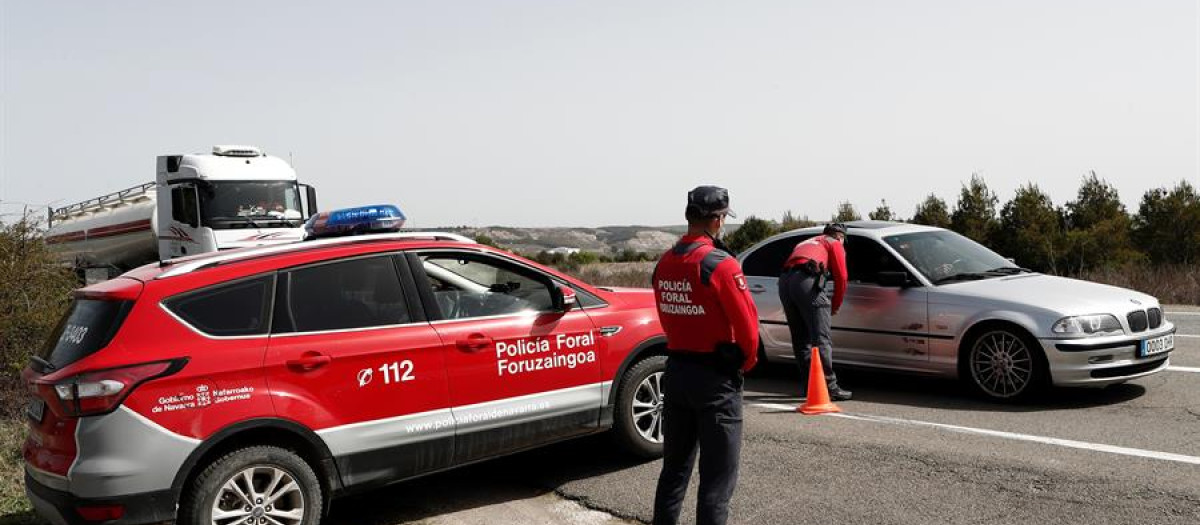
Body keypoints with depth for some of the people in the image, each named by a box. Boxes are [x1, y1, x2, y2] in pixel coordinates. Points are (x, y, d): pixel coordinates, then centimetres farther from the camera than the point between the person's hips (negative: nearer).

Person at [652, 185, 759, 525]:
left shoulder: (664, 264, 4)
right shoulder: (720, 264, -17)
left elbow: (668, 319, 9)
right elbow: (748, 326, -16)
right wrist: (746, 364, 1)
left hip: (675, 371, 7)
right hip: (716, 378, -7)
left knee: (675, 466, 18)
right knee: (718, 476, 3)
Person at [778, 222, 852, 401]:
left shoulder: (806, 243, 38)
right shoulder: (835, 244, 20)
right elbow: (841, 277, 9)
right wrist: (836, 306, 22)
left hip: (784, 281, 7)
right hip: (806, 280, -7)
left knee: (800, 338, 13)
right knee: (822, 337, -6)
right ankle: (829, 387, -9)